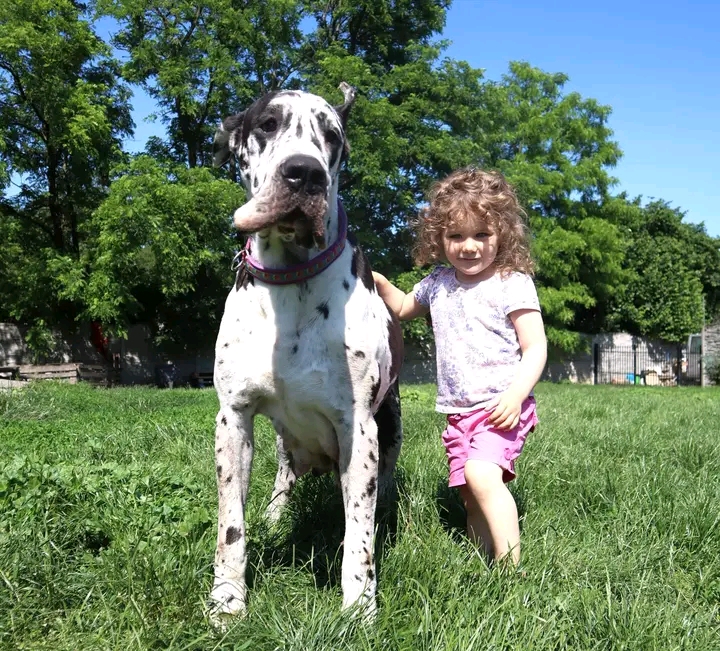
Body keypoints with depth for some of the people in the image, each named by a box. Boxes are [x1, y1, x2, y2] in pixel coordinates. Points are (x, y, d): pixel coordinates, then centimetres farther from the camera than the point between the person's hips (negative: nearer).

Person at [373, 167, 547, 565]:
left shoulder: (512, 284, -9)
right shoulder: (439, 282, 10)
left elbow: (536, 349, -9)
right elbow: (404, 308, 30)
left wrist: (517, 394, -24)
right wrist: (379, 283, 11)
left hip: (500, 408, -7)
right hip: (458, 410, 7)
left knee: (481, 475, -27)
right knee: (469, 493, 10)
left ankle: (510, 567, -21)